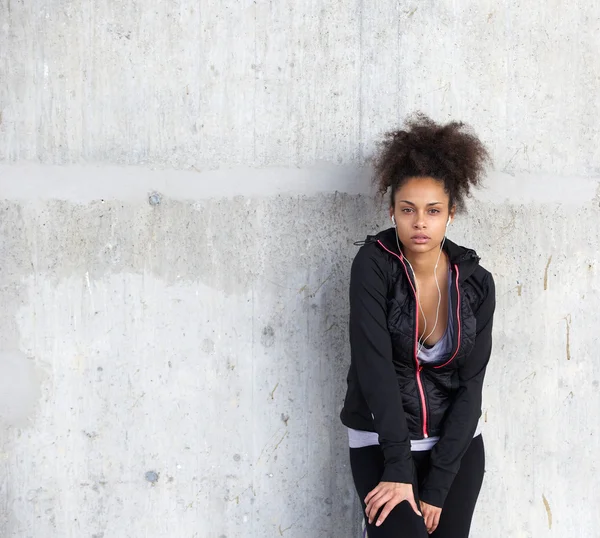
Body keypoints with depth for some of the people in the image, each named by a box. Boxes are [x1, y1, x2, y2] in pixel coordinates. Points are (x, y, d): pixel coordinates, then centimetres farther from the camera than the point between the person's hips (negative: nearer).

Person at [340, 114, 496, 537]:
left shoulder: (477, 283, -6)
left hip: (457, 445, 3)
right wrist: (399, 468, -24)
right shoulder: (374, 265, -14)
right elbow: (374, 365, -20)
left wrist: (436, 487, -12)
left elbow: (470, 386, -7)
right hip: (382, 443, -3)